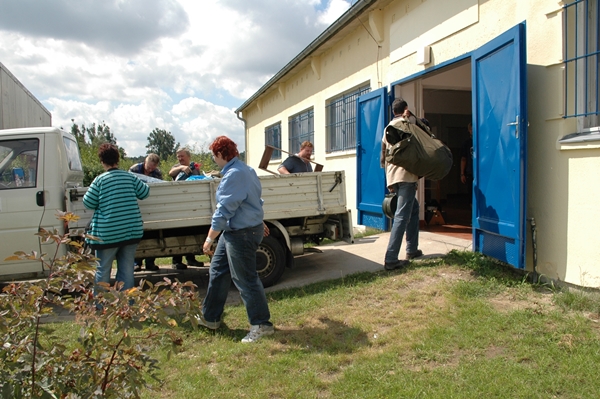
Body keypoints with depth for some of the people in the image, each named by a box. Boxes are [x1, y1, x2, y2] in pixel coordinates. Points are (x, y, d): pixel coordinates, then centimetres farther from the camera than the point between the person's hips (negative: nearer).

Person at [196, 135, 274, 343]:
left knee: (245, 279, -2)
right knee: (217, 271, 17)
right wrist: (259, 223, 34)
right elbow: (253, 199, 23)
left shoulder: (234, 175, -22)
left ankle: (261, 325, 10)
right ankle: (210, 317, 30)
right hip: (234, 232, 11)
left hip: (243, 234, -11)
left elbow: (224, 211, -24)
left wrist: (210, 238, -19)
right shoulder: (245, 169, 12)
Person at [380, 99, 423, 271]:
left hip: (392, 177, 8)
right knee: (402, 216, -12)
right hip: (406, 175, -8)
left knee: (414, 208, 22)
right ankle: (391, 259, -18)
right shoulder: (406, 123, 0)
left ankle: (412, 250, 24)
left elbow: (383, 157, 21)